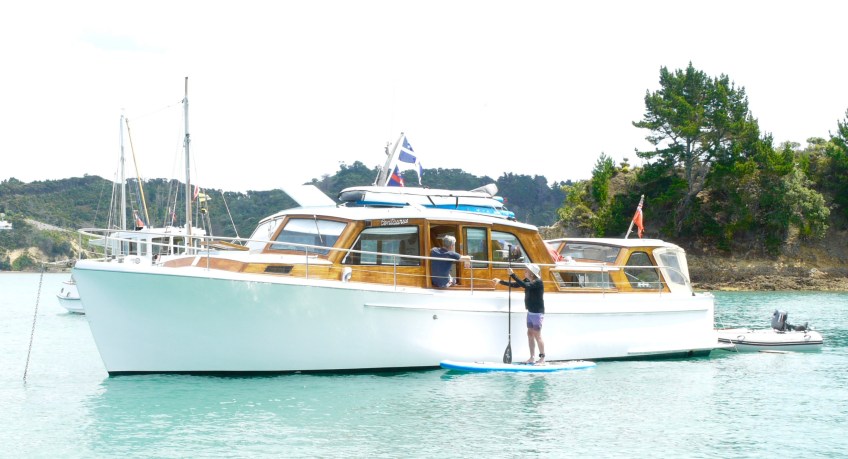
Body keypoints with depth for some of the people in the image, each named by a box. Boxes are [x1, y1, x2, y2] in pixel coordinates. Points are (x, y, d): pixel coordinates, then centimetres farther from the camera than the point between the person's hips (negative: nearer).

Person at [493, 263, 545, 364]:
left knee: (537, 335, -6)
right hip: (530, 312, 9)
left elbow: (525, 285, -33)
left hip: (537, 313, -9)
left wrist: (513, 275, -35)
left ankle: (542, 358, -1)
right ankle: (532, 357, 13)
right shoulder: (528, 281, 7)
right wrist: (500, 281, 8)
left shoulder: (538, 282, -19)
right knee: (530, 334, 9)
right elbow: (514, 284, 13)